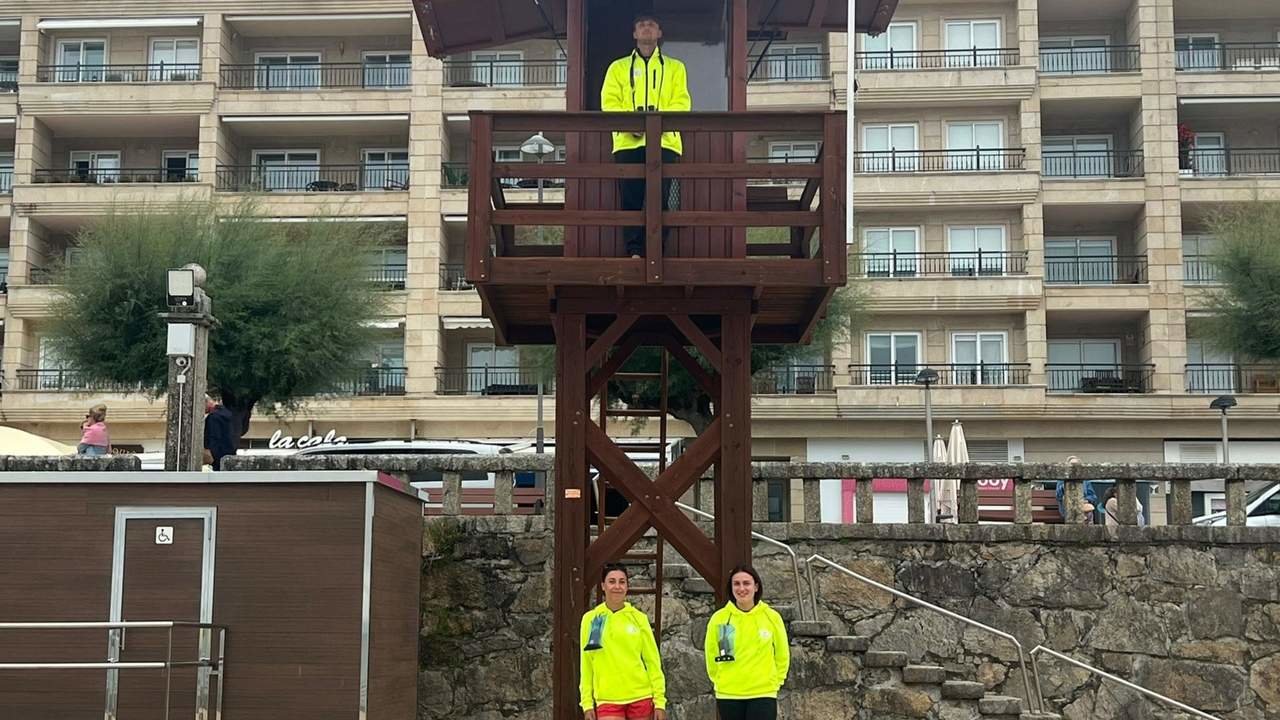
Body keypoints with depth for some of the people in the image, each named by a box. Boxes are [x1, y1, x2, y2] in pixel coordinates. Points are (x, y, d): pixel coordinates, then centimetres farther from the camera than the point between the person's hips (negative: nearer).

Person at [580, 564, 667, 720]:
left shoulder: (638, 618, 3)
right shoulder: (590, 619, 4)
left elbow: (653, 661, 4)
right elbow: (586, 665, 7)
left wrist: (660, 701, -1)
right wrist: (587, 703, 3)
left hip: (640, 697, 1)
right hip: (608, 700, -1)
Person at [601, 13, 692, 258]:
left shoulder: (674, 67, 18)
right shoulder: (618, 67, 19)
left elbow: (682, 102, 5)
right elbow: (609, 102, 6)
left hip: (664, 141, 0)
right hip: (628, 142, 0)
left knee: (659, 199, -6)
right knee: (631, 200, -6)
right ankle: (634, 253, -6)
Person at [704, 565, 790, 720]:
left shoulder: (771, 617, -4)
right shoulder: (719, 618, -4)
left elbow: (782, 655, 8)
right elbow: (711, 655, 10)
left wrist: (774, 681, 8)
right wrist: (719, 681, 12)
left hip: (763, 694, -1)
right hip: (728, 695, 1)